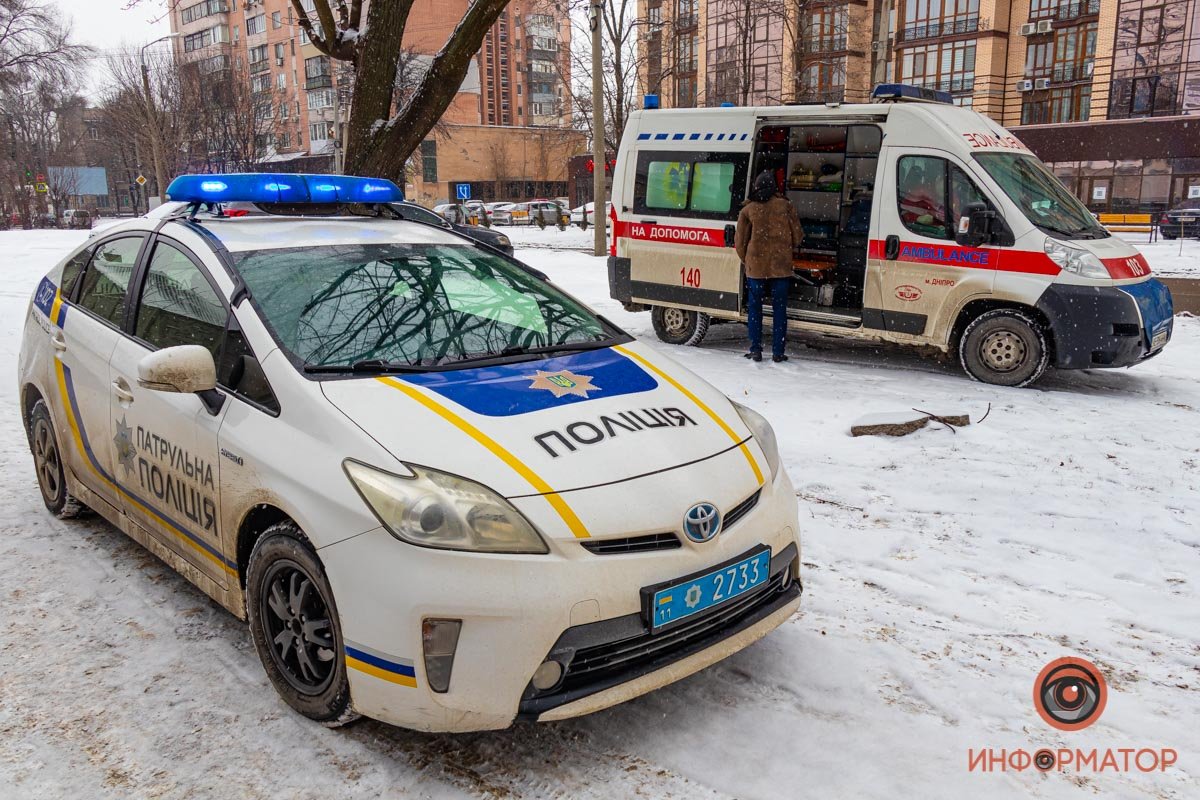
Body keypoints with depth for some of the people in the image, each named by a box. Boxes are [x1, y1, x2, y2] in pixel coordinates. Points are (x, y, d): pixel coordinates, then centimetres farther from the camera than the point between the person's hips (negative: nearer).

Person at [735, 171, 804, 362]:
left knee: (754, 308, 10)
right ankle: (778, 352, 5)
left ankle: (756, 350, 9)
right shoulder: (785, 206, 1)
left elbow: (740, 241, 6)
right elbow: (798, 236, 4)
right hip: (781, 267, 0)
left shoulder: (748, 210, 1)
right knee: (779, 309, 6)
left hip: (756, 266, 0)